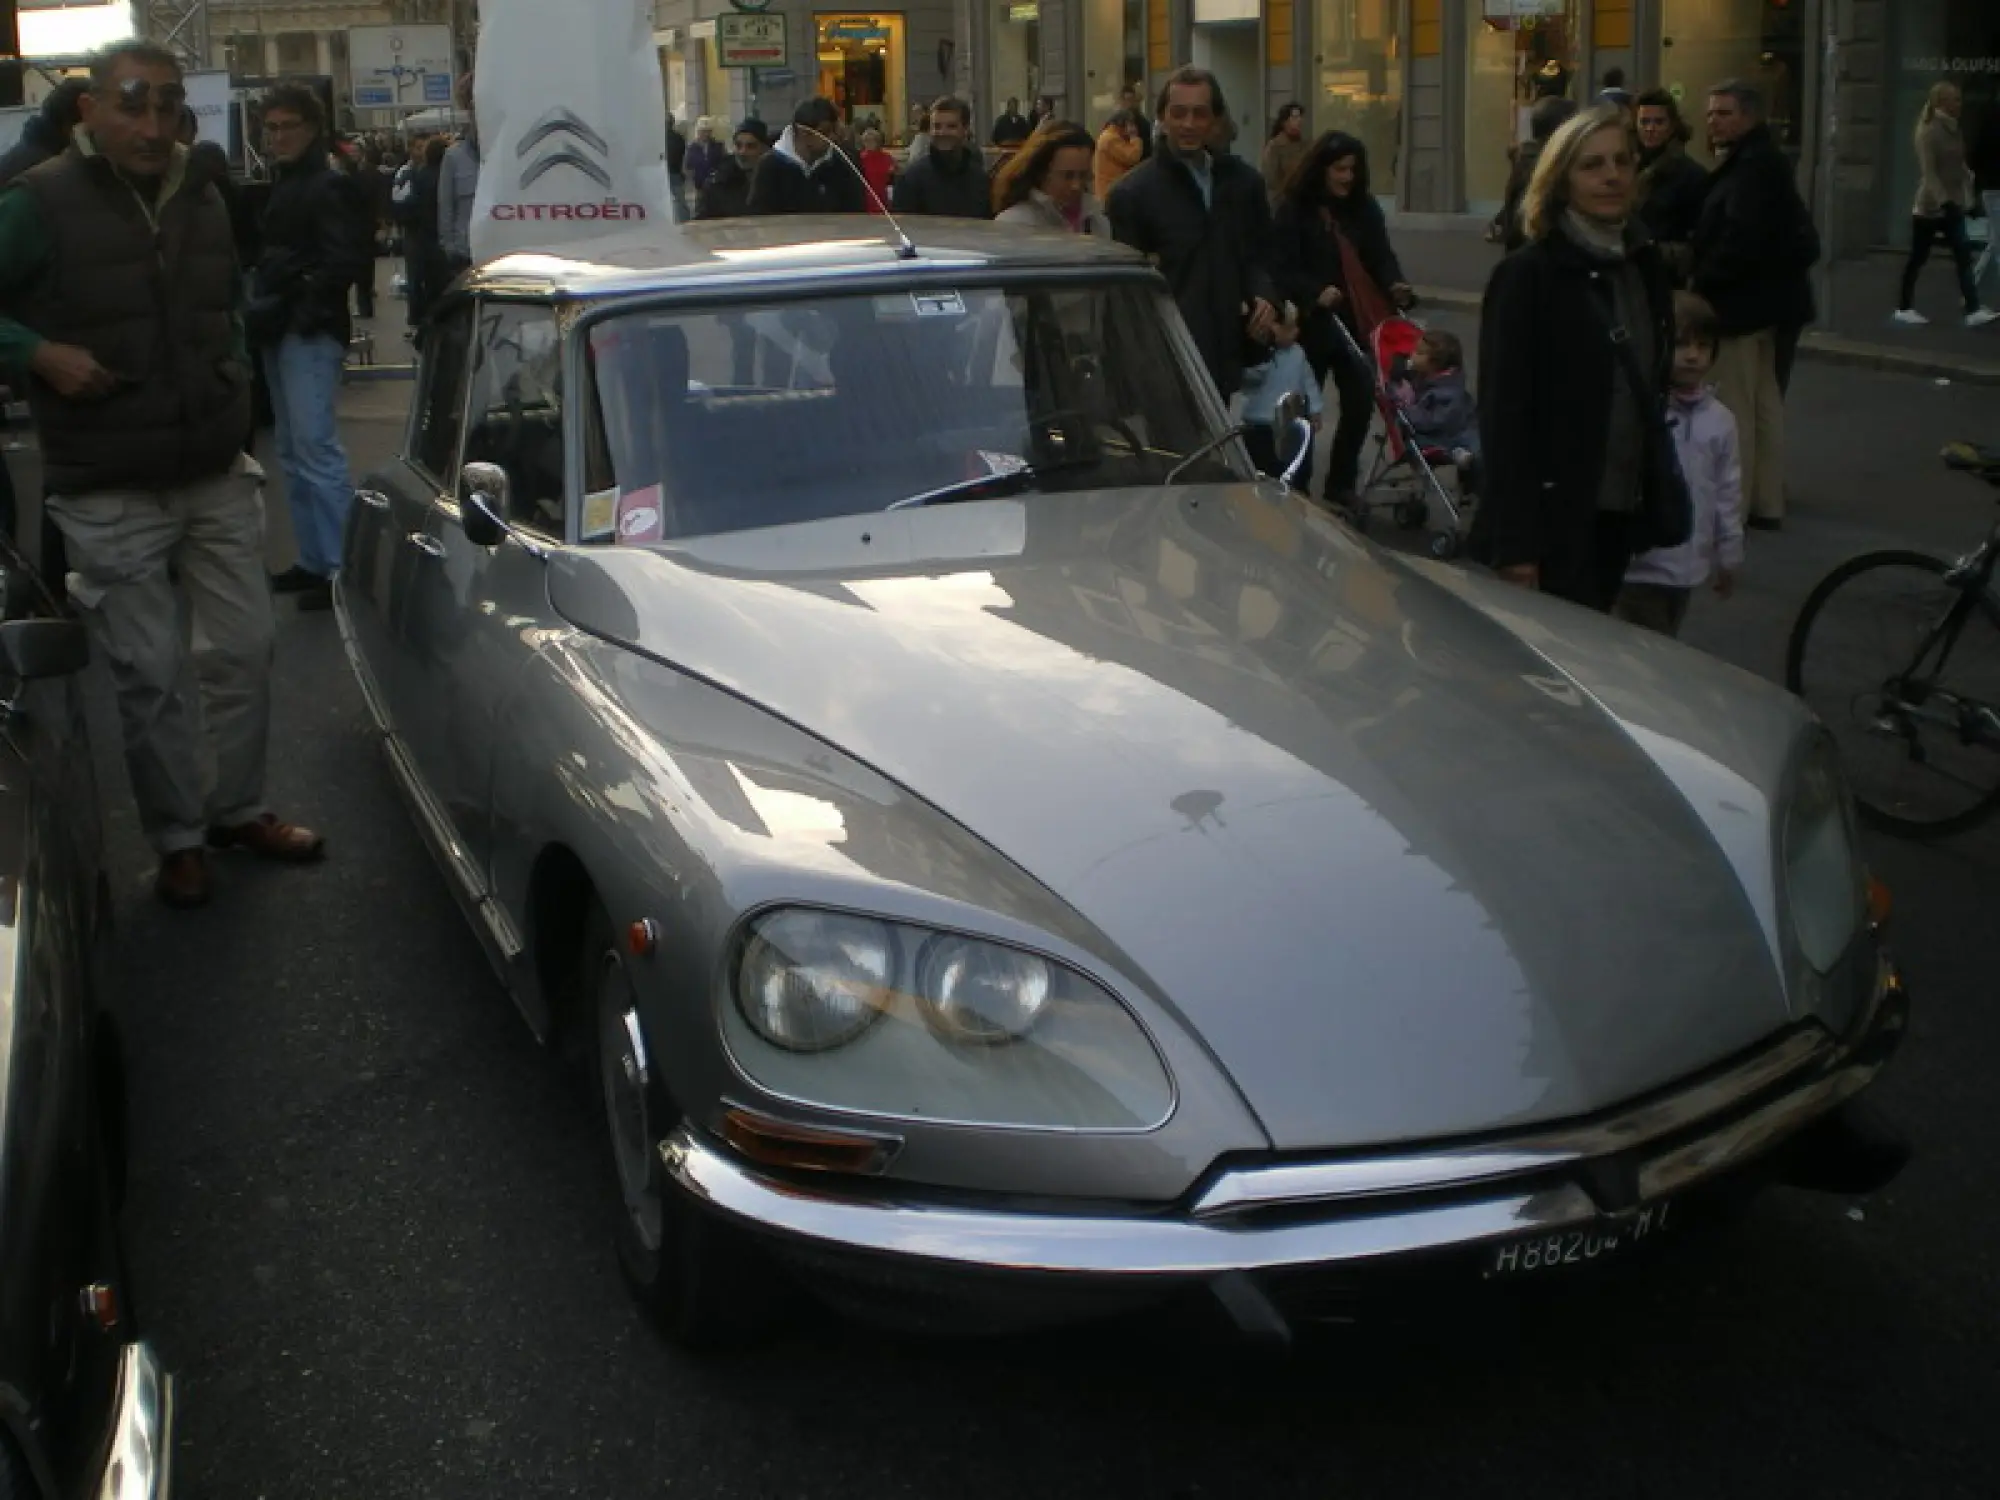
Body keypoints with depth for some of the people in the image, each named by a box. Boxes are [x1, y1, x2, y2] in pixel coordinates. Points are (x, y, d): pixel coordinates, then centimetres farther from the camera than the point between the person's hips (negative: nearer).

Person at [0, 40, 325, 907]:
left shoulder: (202, 198, 6)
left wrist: (234, 376, 11)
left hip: (219, 478, 5)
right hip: (110, 496, -5)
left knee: (244, 648, 11)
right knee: (152, 675, 1)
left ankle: (238, 809, 29)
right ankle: (176, 839, 17)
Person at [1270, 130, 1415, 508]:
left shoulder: (1365, 208, 6)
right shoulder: (1294, 209, -7)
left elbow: (1381, 254, 1)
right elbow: (1282, 267, -13)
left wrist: (1395, 285, -19)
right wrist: (1315, 292, -29)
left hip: (1357, 322, 4)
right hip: (1311, 324, -4)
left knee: (1360, 401, 2)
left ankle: (1341, 486, 16)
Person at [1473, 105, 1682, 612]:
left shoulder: (1645, 265, 9)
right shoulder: (1527, 275, -11)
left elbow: (1651, 389, 16)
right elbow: (1503, 414, -15)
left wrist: (1662, 501, 10)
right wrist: (1515, 541, -20)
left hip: (1620, 512, 7)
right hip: (1552, 516, -7)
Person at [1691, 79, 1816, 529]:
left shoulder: (1755, 164, -17)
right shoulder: (1757, 160, 17)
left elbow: (1742, 238, -26)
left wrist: (1701, 280, -17)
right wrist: (1703, 277, 7)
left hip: (1742, 298, -11)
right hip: (1761, 295, 11)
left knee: (1733, 407, -6)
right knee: (1763, 401, 14)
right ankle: (1765, 502, 22)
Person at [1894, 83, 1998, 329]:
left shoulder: (1952, 129, 12)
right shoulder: (1928, 130, -12)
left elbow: (1959, 167, 17)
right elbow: (1928, 171, -19)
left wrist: (1970, 198, 14)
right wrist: (1944, 201, -26)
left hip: (1951, 205, 8)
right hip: (1930, 206, -8)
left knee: (1964, 257, 2)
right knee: (1917, 258, -1)